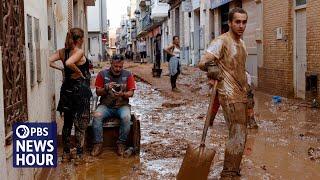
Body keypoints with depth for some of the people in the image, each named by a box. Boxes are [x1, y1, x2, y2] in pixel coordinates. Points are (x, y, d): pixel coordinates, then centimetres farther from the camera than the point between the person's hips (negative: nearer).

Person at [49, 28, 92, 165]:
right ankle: (79, 156, 5)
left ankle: (66, 154, 22)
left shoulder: (62, 52, 5)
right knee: (80, 125, 2)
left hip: (67, 90, 7)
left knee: (67, 123, 15)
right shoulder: (80, 52, -15)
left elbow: (49, 61, -2)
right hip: (80, 90, -6)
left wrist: (60, 68, 5)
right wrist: (79, 72, -16)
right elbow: (69, 63, -31)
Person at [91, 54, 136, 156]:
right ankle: (98, 144, -21)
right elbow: (98, 92, 4)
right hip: (105, 105, 1)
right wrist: (107, 88, -17)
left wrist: (122, 94, -20)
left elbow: (131, 93, 2)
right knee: (97, 116, -30)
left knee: (126, 117, -32)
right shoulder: (102, 74, 4)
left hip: (122, 105, 0)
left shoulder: (128, 75, 4)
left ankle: (121, 144, -17)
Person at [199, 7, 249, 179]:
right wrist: (211, 66, -44)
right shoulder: (221, 41, -13)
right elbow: (203, 61, -25)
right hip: (230, 95, -9)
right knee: (238, 135, -13)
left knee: (239, 134, 15)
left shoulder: (241, 43, 14)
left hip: (241, 95, 9)